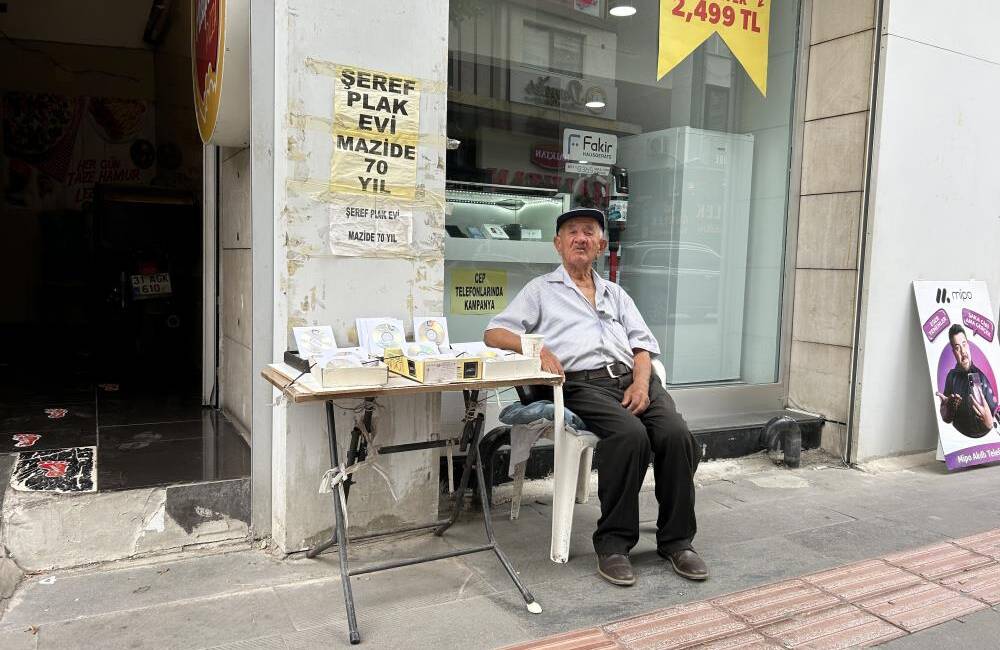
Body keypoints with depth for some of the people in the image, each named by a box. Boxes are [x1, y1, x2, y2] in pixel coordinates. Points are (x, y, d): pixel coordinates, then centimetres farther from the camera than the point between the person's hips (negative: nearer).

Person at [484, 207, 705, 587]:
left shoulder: (616, 294, 30)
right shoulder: (541, 290, 20)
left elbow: (642, 346, 20)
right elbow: (494, 333, 10)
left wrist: (641, 382, -3)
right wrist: (538, 347, -9)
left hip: (632, 379, 4)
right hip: (583, 384, -4)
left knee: (677, 434, -24)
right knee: (631, 434, -33)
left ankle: (676, 541, -9)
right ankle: (613, 543, -18)